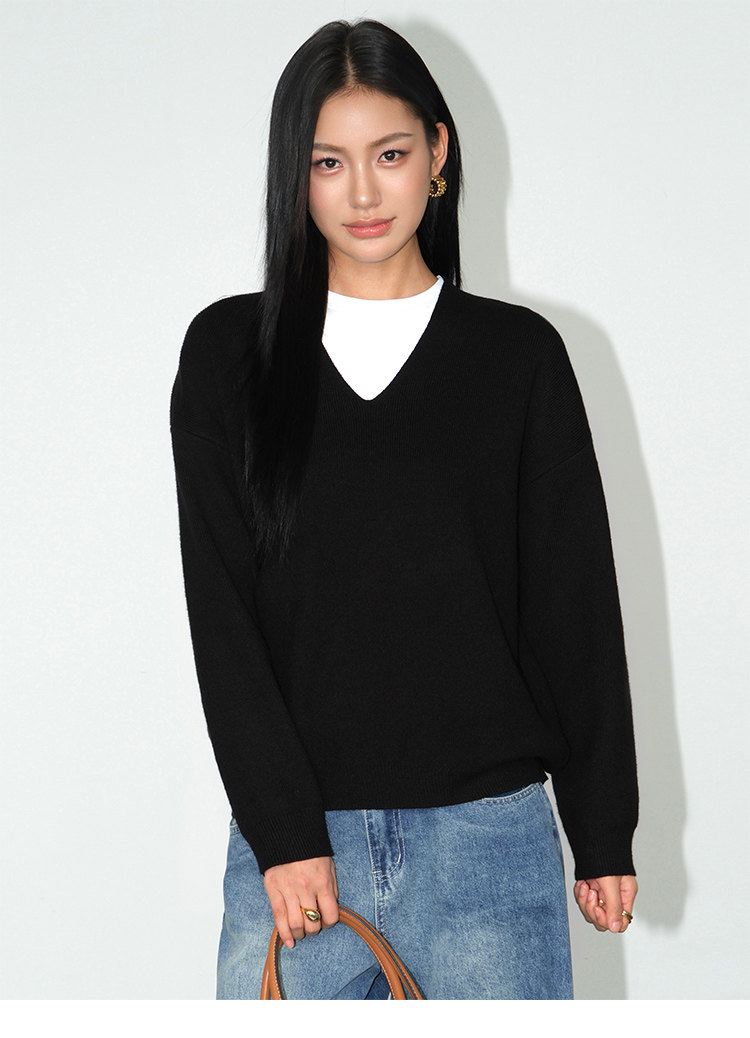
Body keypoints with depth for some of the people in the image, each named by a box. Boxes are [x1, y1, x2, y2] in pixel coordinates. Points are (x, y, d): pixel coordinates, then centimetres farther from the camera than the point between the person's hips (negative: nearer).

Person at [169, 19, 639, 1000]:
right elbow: (220, 613, 0)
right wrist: (282, 831, -8)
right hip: (292, 835, 1)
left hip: (489, 837, 0)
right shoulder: (229, 351, 5)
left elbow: (577, 603, 5)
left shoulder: (519, 354, 4)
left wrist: (605, 834, 4)